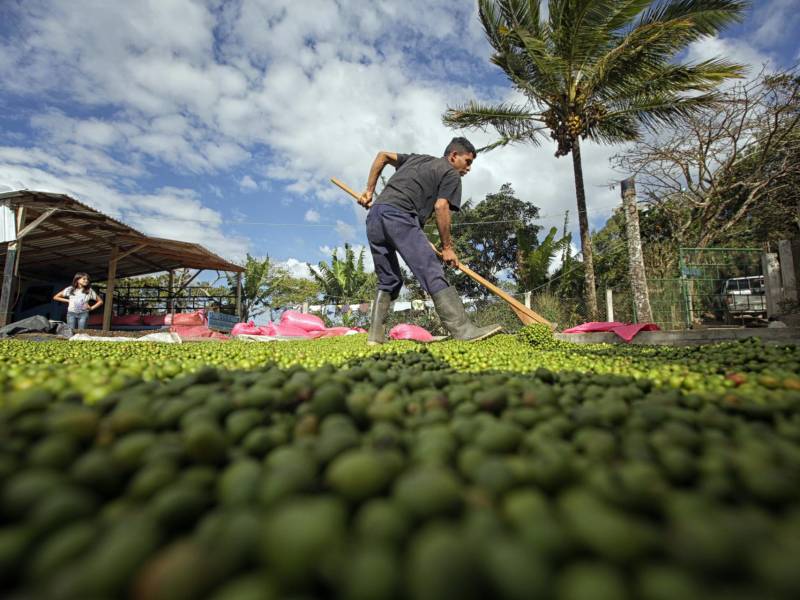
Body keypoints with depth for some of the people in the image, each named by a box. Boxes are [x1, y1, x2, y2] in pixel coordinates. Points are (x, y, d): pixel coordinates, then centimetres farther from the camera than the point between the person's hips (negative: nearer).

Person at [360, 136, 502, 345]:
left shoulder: (418, 158, 34)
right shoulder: (451, 174, 12)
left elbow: (383, 155, 34)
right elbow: (441, 207, -3)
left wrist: (369, 190, 29)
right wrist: (447, 246, 2)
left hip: (374, 215, 8)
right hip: (398, 214, -8)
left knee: (388, 280, 12)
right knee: (432, 272, -15)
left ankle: (375, 334, 5)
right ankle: (463, 329, -22)